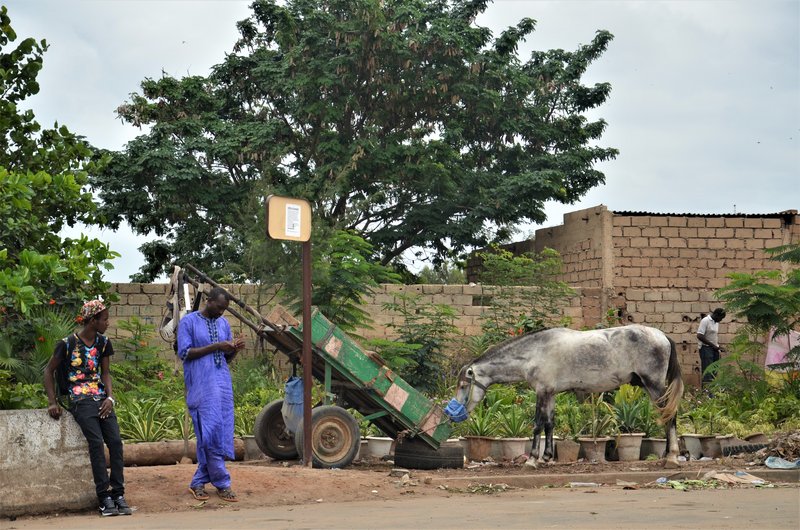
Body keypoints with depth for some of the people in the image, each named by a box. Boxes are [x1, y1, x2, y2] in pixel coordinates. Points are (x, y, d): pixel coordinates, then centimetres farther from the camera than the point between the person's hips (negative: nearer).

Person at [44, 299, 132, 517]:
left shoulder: (103, 343, 11)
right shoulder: (68, 344, -4)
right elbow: (49, 371, 4)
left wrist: (110, 398, -3)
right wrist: (52, 402, -2)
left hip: (101, 399, 5)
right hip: (80, 401, -5)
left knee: (115, 441, -12)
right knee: (96, 442, -20)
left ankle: (118, 494, -10)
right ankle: (104, 497, -18)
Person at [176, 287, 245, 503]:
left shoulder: (223, 323, 14)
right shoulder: (188, 322, -2)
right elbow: (184, 353, -9)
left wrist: (234, 349, -4)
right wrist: (215, 347, -15)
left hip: (222, 383, 6)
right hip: (201, 386, -6)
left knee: (221, 433, 2)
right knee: (211, 433, -7)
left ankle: (199, 483, 10)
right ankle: (222, 483, -1)